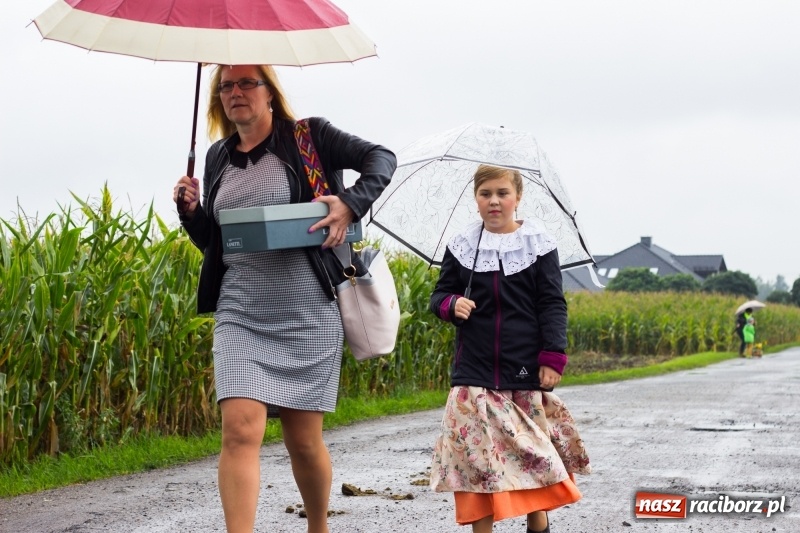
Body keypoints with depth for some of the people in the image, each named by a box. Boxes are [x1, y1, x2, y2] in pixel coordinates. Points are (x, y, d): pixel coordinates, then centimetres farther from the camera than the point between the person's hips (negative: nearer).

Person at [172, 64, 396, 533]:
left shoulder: (308, 137, 1)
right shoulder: (219, 157, 14)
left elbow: (381, 159, -2)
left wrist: (351, 203, -19)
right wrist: (191, 209, 1)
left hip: (308, 312, -3)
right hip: (241, 313, 3)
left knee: (304, 440, 6)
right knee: (241, 430, -15)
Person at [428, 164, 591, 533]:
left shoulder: (539, 246, 1)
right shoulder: (461, 247, 6)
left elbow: (553, 306, 0)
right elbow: (439, 295, 11)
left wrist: (552, 358, -8)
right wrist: (452, 304, -12)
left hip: (526, 369, -1)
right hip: (475, 370, 1)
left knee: (533, 449, 5)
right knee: (478, 452, -1)